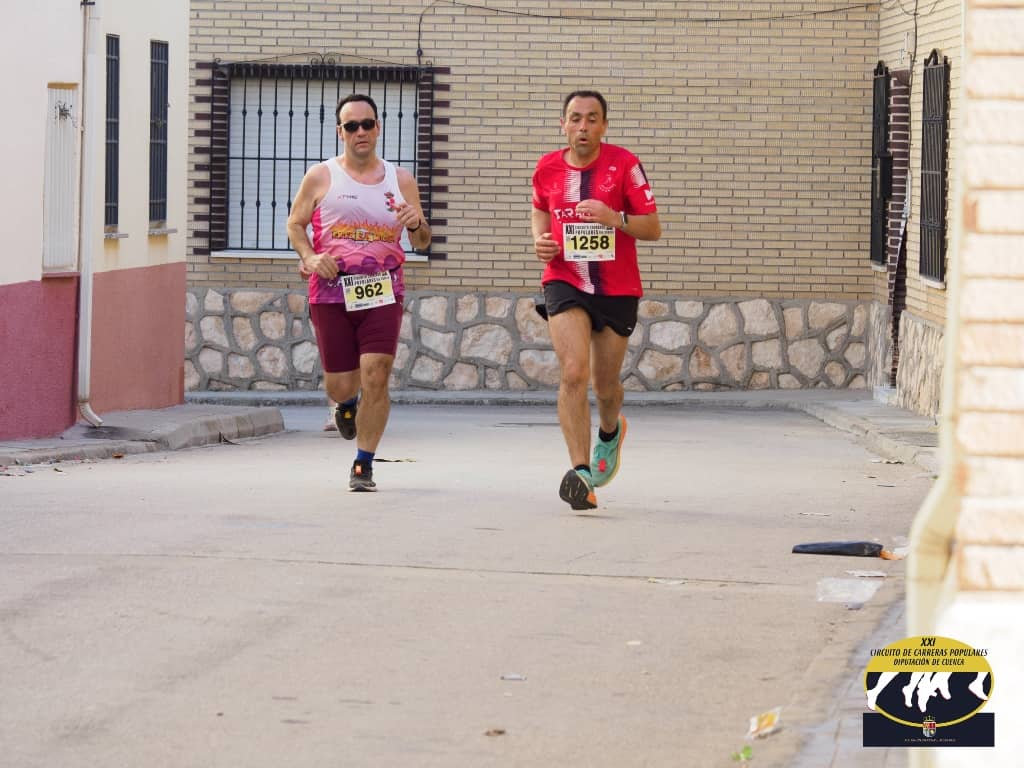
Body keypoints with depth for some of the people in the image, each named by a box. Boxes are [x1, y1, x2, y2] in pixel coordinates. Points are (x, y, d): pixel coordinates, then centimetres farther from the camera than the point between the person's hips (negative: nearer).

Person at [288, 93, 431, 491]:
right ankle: (347, 404, 42)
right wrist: (310, 256, -8)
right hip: (331, 291, 0)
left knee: (375, 376, -13)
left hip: (382, 290, 0)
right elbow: (295, 224, 11)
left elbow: (422, 242, 15)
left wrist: (415, 224, -8)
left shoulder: (401, 180, 10)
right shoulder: (321, 176, 4)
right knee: (339, 385, 3)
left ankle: (364, 465, -1)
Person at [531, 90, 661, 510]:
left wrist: (615, 219, -25)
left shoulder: (624, 164, -8)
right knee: (573, 373, -20)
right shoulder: (548, 168, 0)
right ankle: (580, 473, -23)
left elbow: (653, 227, -7)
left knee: (605, 385, 11)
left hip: (617, 289, 0)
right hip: (564, 283, 0)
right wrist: (540, 239, 2)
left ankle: (610, 431, 48)